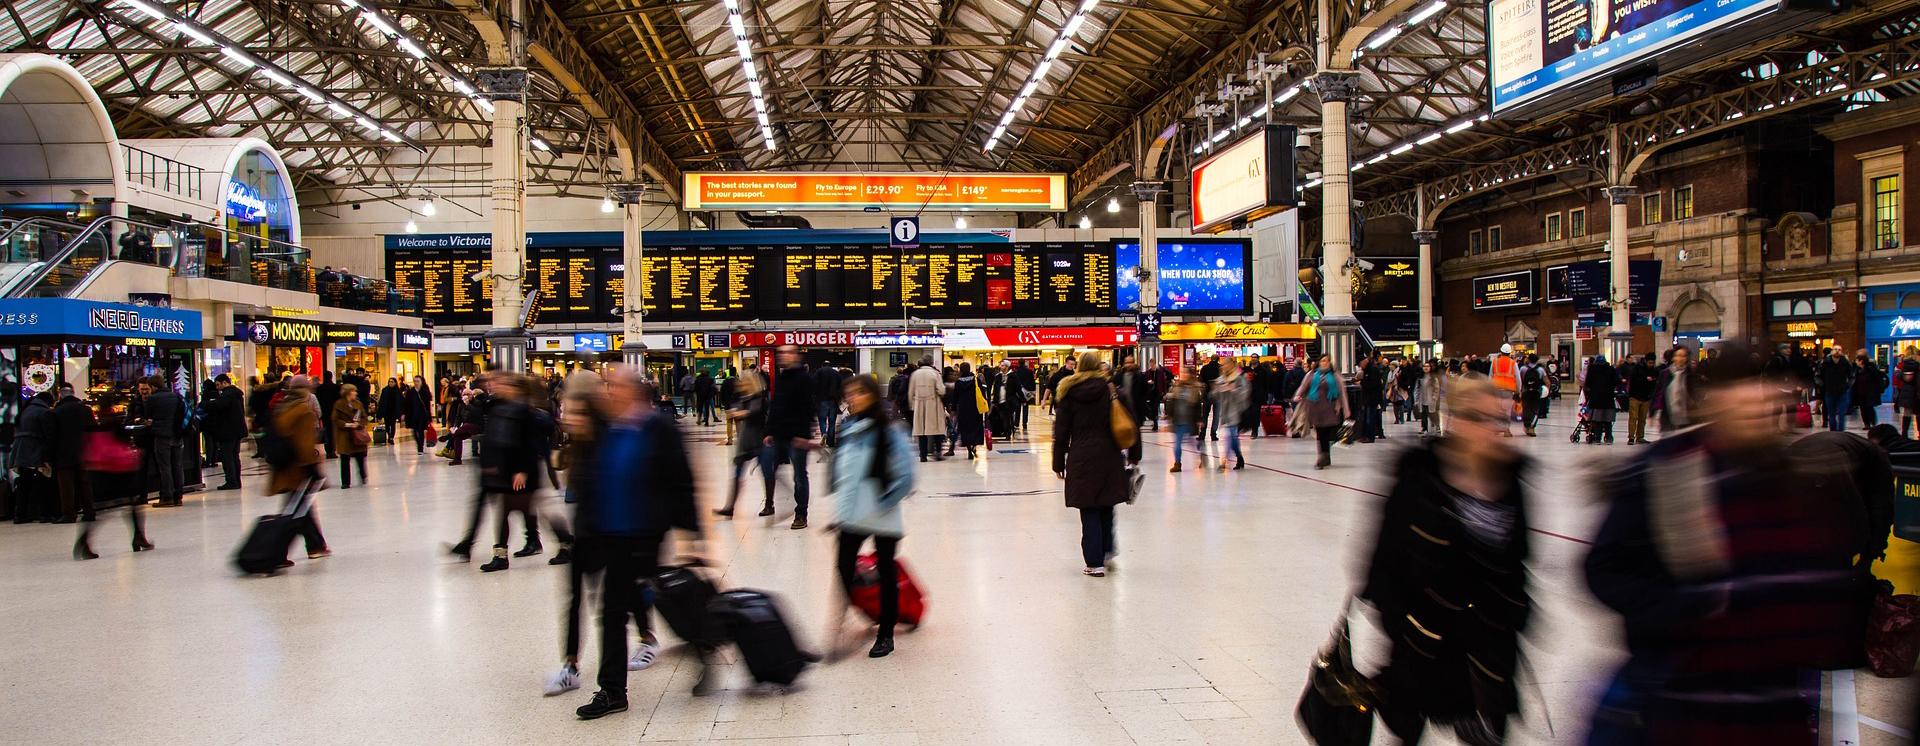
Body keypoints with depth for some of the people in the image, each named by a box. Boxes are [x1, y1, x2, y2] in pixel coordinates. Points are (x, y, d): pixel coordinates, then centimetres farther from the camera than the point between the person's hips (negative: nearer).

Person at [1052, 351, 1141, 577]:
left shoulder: (1068, 393, 0)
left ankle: (1095, 563, 1)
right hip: (1109, 457, 1)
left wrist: (1059, 463, 5)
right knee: (1106, 507, 18)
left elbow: (1061, 432, 0)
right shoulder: (1111, 390, 1)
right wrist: (1133, 455, 9)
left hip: (1081, 459, -1)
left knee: (1089, 512, 2)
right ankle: (1108, 551, 15)